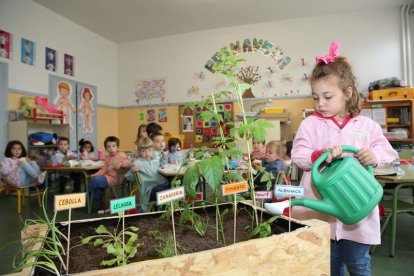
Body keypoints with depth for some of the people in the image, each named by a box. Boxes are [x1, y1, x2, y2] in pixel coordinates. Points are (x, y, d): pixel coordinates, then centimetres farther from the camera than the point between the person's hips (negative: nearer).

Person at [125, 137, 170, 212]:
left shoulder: (156, 160, 21)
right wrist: (132, 171, -24)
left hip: (163, 184, 7)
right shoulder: (138, 162, 2)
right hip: (150, 190, -6)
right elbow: (129, 177, -2)